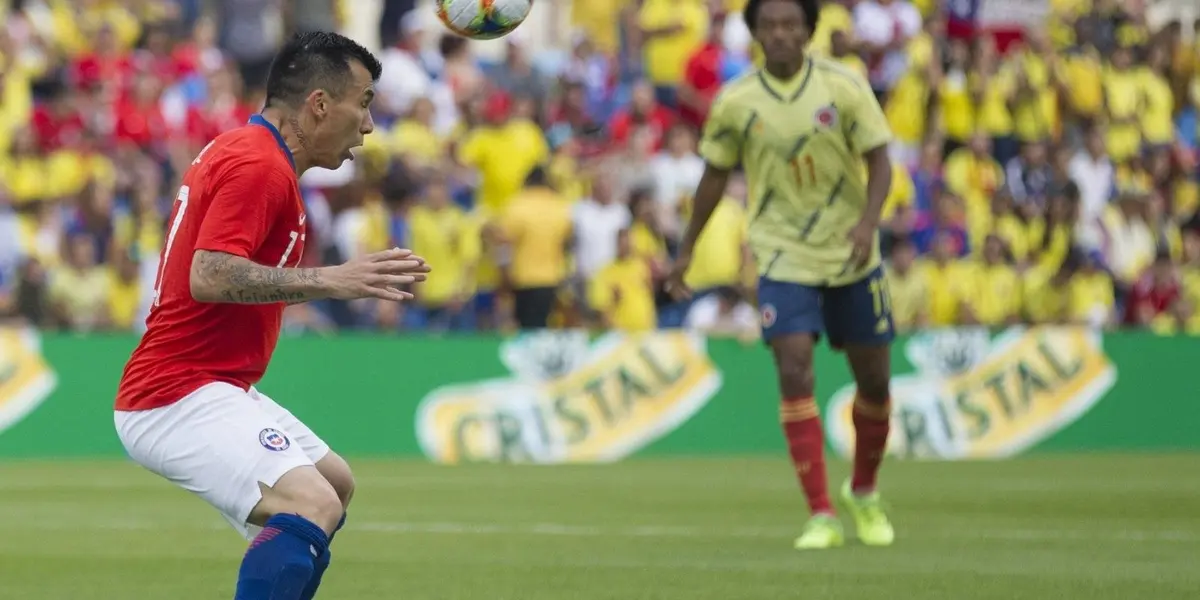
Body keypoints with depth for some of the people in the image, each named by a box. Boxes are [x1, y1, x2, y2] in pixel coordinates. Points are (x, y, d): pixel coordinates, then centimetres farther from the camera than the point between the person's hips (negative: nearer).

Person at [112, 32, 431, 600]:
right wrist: (328, 280, -29)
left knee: (335, 484, 24)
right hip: (179, 398, -11)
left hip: (214, 389, 11)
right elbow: (208, 276, -28)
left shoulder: (238, 150, 15)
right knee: (312, 506, -28)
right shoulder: (259, 166, -16)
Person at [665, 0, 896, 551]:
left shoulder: (844, 87, -8)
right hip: (783, 258, -1)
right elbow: (715, 175, 8)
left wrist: (868, 221, -23)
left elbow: (879, 162, -5)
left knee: (874, 381, 8)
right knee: (795, 375, -17)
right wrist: (686, 250, 12)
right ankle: (821, 516, -15)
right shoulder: (736, 102, -5)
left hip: (851, 256, 1)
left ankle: (864, 494, 34)